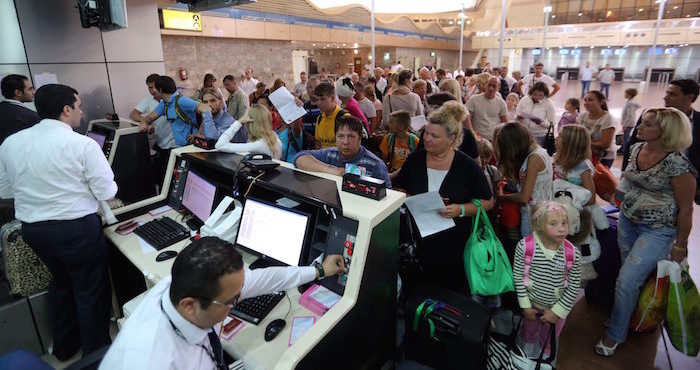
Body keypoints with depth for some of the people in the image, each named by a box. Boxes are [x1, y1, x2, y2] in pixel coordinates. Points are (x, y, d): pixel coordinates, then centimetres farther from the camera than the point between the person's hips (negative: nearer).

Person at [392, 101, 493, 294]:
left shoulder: (467, 166, -6)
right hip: (417, 241, 2)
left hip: (453, 247, -2)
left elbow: (487, 202, -1)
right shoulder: (415, 159, 2)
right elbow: (398, 189, 11)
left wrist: (461, 209, -17)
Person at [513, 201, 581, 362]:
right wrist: (525, 305, -10)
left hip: (556, 307, 0)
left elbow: (574, 286, -11)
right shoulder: (524, 246, -24)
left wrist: (557, 311, -10)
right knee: (529, 332, 28)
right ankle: (526, 358, 57)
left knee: (549, 341, 24)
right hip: (532, 304, 0)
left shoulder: (573, 254, -22)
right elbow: (518, 276, -15)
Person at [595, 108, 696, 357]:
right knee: (632, 275, 16)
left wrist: (680, 246, -7)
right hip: (627, 220, 6)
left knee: (627, 280, -5)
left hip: (657, 231, -6)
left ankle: (615, 335, 14)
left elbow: (685, 209, -13)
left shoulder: (677, 164, -21)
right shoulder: (637, 149, -1)